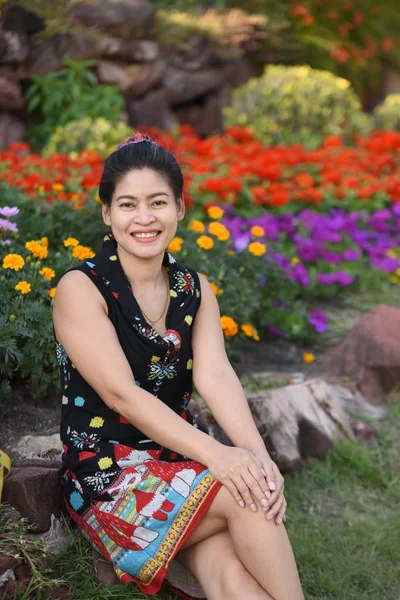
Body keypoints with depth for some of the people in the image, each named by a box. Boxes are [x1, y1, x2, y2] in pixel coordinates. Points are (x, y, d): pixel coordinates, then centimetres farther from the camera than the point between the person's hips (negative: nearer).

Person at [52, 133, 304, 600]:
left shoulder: (194, 290, 7)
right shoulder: (81, 289, -9)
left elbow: (215, 376, -8)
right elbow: (121, 392, -19)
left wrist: (258, 454, -27)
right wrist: (215, 454, -30)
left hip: (178, 459, 4)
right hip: (105, 469, -4)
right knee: (247, 500, -26)